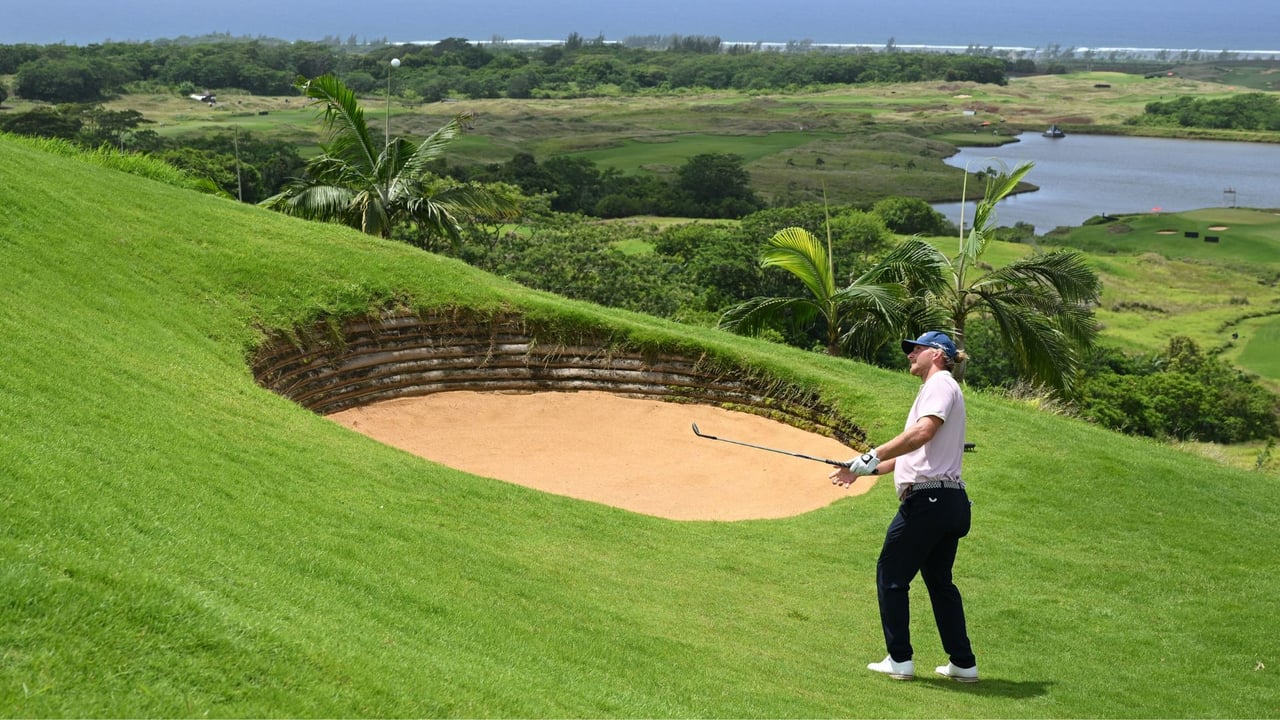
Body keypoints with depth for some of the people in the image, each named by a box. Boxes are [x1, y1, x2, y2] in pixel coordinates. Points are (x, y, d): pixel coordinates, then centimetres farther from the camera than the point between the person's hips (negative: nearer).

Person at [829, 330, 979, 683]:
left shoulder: (940, 384, -6)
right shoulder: (939, 388, 24)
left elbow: (922, 432, -25)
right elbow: (914, 456, 26)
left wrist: (873, 456, -24)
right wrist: (863, 471, 22)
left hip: (928, 499, -10)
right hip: (951, 501, 10)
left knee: (891, 574, 0)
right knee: (940, 580, 16)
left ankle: (900, 660, 2)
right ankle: (964, 663, 17)